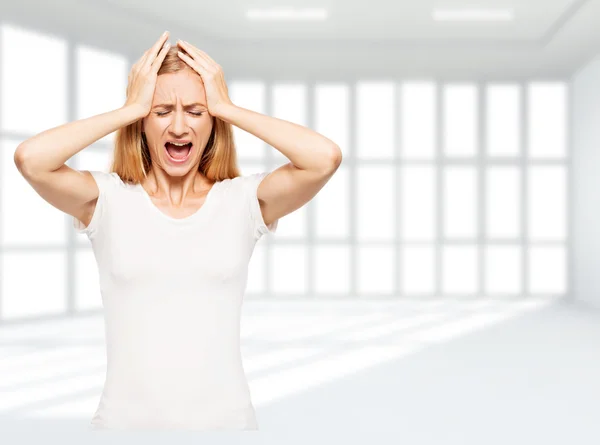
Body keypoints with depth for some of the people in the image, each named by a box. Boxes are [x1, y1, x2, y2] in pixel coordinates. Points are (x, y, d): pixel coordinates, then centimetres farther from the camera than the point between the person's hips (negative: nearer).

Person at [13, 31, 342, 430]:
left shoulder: (243, 201, -3)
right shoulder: (109, 199, -4)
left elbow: (326, 157, -18)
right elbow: (30, 159, -20)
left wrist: (227, 107, -10)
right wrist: (131, 108, -11)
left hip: (226, 419, 1)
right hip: (125, 420, 0)